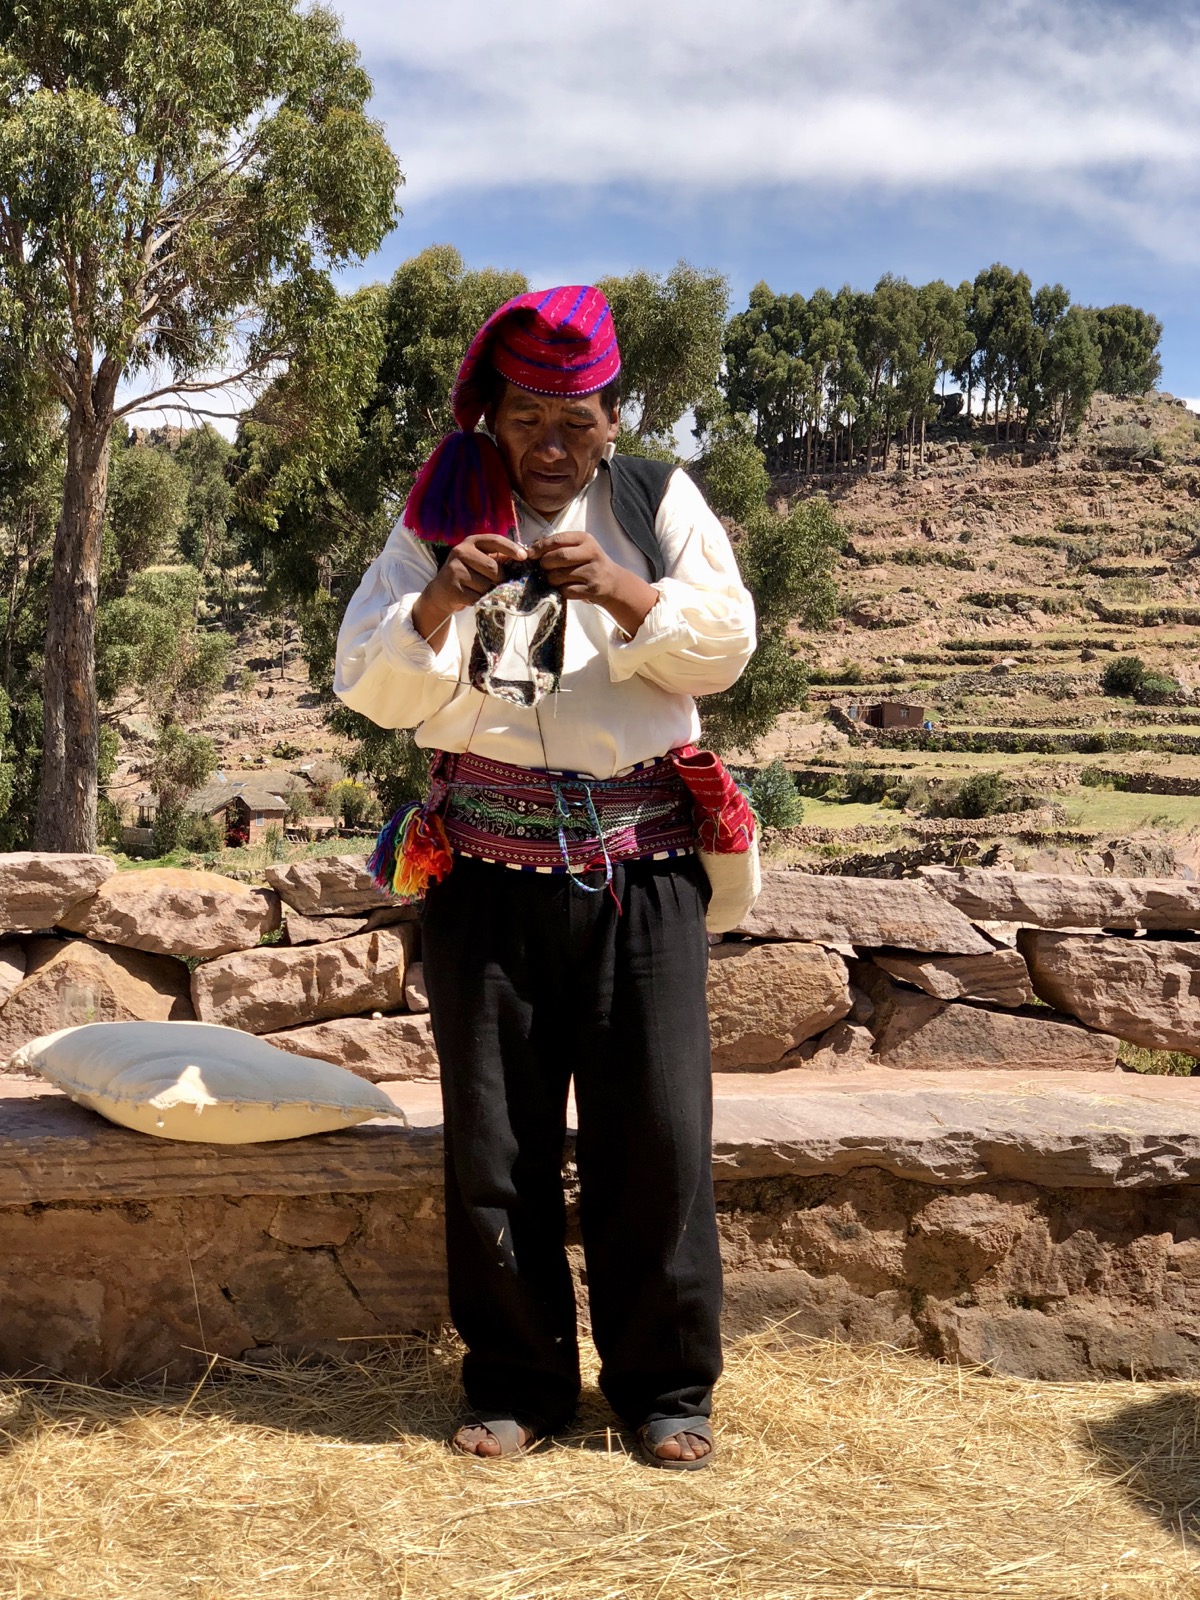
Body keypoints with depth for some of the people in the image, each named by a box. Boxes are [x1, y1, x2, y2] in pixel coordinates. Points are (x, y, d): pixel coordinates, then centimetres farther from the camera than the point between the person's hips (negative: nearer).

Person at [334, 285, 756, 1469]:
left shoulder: (659, 503, 9)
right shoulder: (439, 516, 8)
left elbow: (725, 647, 1)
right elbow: (370, 685, 2)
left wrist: (627, 592, -16)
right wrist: (439, 603, -17)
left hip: (640, 859, 0)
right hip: (489, 863, 1)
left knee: (658, 1129, -1)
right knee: (494, 1138, 4)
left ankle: (667, 1386, 14)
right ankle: (516, 1383, 19)